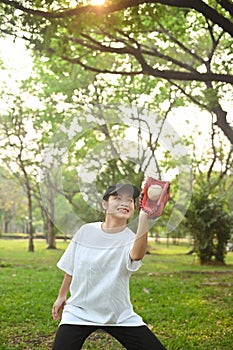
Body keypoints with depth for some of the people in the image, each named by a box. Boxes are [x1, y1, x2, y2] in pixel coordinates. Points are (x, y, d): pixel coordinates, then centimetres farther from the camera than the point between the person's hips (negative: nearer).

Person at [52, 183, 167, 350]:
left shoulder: (130, 239, -14)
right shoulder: (86, 231, -5)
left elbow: (136, 255, -40)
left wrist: (144, 218, -53)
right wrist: (61, 296, 18)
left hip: (120, 315, -1)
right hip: (78, 313, 1)